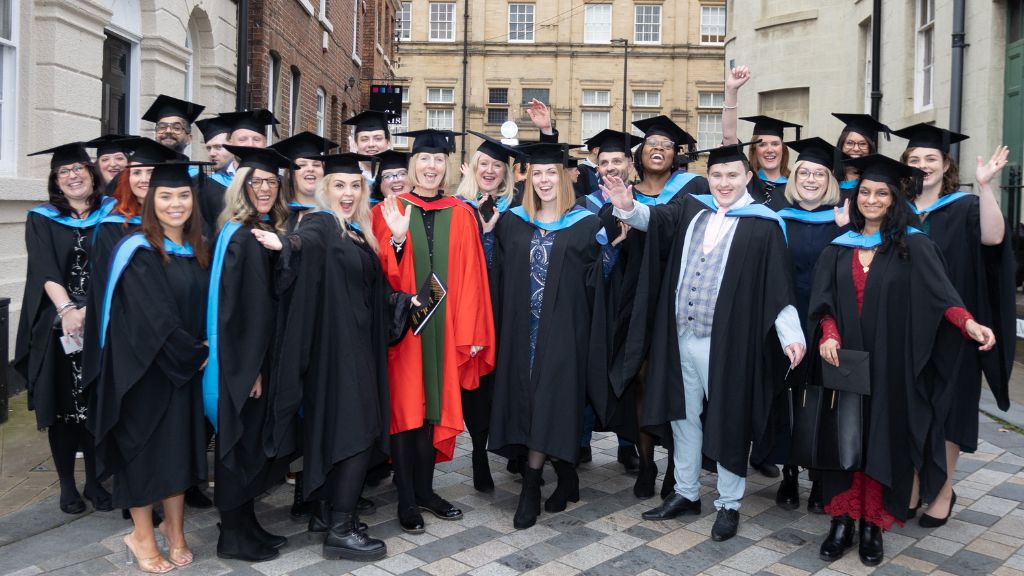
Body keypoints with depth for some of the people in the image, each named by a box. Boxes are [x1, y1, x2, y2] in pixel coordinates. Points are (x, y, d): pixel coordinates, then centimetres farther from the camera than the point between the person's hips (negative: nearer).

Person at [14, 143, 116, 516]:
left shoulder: (111, 215, 7)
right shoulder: (41, 220, 5)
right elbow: (45, 270, -8)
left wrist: (90, 309, -15)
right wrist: (67, 309, -22)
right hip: (57, 327, 0)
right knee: (63, 405, 4)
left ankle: (94, 481, 17)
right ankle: (67, 485, 16)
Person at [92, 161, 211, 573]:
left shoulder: (198, 252, 7)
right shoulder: (138, 252, -12)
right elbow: (153, 318, -18)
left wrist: (204, 351, -4)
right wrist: (196, 355, -13)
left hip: (186, 369, 6)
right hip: (144, 368, -5)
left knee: (180, 444, 11)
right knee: (144, 444, 4)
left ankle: (174, 529, 24)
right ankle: (142, 536, 20)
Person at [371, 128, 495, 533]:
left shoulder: (461, 215, 5)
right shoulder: (388, 211, 0)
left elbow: (471, 277, 2)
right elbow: (382, 276, -6)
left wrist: (473, 332, -3)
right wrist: (396, 238, -23)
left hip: (443, 325, 2)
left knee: (435, 405, 10)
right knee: (404, 406, 3)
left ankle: (425, 489, 24)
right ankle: (406, 499, 14)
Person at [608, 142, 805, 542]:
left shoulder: (763, 225, -5)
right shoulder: (692, 210, 9)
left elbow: (778, 285, -9)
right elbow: (656, 218, -5)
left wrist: (792, 335, -18)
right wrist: (628, 207, -26)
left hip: (726, 341, -5)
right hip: (681, 335, 5)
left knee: (727, 420, 7)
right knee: (684, 414, 15)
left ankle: (729, 504, 24)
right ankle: (686, 493, 32)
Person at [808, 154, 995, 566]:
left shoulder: (913, 246, 0)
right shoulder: (839, 249, 8)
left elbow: (940, 293, -10)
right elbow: (823, 301, 4)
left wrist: (968, 323, -28)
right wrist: (829, 335, -14)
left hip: (890, 365, -2)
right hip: (845, 361, 2)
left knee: (883, 439, 4)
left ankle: (872, 525, 15)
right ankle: (842, 521, 14)